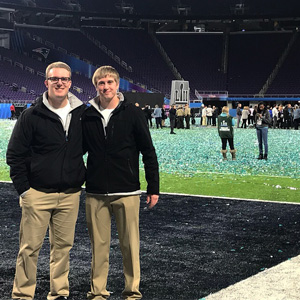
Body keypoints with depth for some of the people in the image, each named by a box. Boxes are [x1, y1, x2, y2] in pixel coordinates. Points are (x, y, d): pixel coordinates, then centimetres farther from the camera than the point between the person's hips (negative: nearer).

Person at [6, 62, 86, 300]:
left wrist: (84, 177, 9)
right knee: (30, 247, 1)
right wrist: (23, 189, -4)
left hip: (70, 195, 3)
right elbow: (15, 155, 0)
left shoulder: (82, 114, 5)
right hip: (38, 194, -3)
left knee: (63, 246, 9)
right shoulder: (32, 116, -4)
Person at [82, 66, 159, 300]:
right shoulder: (87, 116, 4)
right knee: (99, 245, 7)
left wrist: (153, 187, -2)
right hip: (95, 194, 2)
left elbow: (148, 152, 0)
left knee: (130, 244, 4)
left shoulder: (132, 113, -2)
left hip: (127, 192, -2)